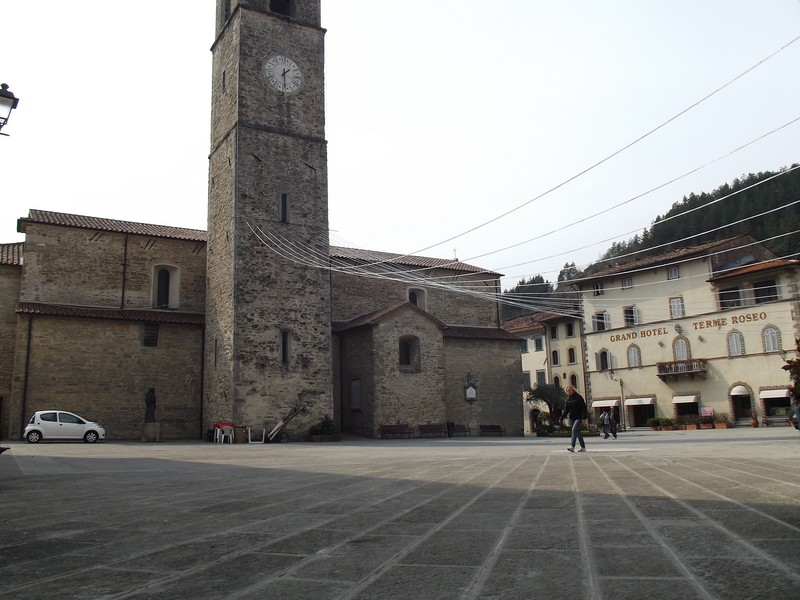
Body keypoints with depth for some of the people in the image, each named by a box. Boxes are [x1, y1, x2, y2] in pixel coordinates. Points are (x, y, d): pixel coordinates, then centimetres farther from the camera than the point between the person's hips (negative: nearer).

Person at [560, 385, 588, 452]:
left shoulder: (578, 397, -6)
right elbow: (566, 410, 12)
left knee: (574, 430, -19)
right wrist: (561, 418, 2)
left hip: (579, 418, -7)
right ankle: (583, 447, 18)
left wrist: (584, 418, -18)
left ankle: (572, 447, -26)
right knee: (578, 432, 10)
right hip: (572, 418, 7)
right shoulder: (568, 399, 10)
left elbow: (584, 408, -9)